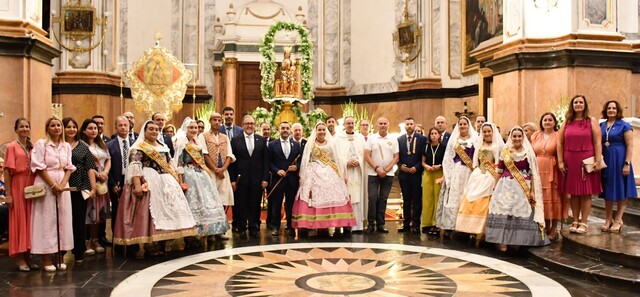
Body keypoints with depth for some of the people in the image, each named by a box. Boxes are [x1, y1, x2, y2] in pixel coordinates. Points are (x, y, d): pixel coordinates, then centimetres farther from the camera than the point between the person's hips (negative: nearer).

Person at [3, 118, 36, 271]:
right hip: (17, 186, -4)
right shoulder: (11, 146, -2)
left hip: (32, 186, 4)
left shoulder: (33, 147, 11)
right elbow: (7, 170, -6)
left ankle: (28, 256, 15)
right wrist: (7, 194, -12)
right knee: (19, 220, 0)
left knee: (30, 220, 7)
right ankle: (20, 259, 6)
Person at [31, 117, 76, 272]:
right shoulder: (41, 144, -2)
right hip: (45, 185, -4)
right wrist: (53, 185, -12)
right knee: (47, 220, -3)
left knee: (63, 219, 3)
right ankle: (46, 259, 4)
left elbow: (69, 167, 8)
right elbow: (39, 167, -8)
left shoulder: (66, 146, 11)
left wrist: (62, 185, -7)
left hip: (63, 185, 4)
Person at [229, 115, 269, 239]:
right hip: (241, 179, -1)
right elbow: (232, 161, 0)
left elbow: (266, 160, 6)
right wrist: (232, 179, -5)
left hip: (257, 179, 1)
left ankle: (254, 228, 18)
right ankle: (241, 229, 16)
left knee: (255, 205, 7)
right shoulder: (235, 140, 3)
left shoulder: (261, 140, 8)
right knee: (241, 205, 5)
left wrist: (265, 178, -1)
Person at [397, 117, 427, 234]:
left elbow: (424, 156, -3)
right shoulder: (399, 139, 9)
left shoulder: (422, 139, 0)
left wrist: (416, 167, -12)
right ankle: (406, 223, 14)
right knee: (406, 199, 8)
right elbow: (397, 156, 11)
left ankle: (416, 224, 8)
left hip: (416, 173, -3)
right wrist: (401, 165, -5)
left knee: (416, 199, 2)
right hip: (404, 173, 3)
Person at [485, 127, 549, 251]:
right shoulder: (505, 152, 9)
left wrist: (532, 191, -5)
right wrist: (496, 187, 9)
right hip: (506, 186, 1)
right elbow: (499, 171, 13)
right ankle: (502, 242, 1)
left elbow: (533, 173, 1)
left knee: (521, 212, -2)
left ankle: (518, 241, 11)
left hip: (523, 187, -1)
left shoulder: (529, 152, 4)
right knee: (504, 210, -5)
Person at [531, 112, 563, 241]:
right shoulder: (535, 135, 11)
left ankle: (554, 228, 8)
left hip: (553, 171, -3)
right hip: (538, 170, 3)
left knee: (553, 198, 0)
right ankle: (546, 227, 18)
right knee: (541, 199, 6)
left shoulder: (558, 136, 1)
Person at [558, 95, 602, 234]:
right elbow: (560, 143, 7)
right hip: (570, 162, 2)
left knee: (586, 193, 1)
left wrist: (598, 161, -11)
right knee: (573, 193, 6)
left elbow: (598, 143, -3)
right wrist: (560, 162, -1)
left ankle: (584, 223, 7)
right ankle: (575, 221, 14)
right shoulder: (566, 123, 10)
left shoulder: (592, 121, 4)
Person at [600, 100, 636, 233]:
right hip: (605, 162, 4)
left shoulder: (624, 126, -4)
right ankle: (608, 219, 18)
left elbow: (630, 146, -8)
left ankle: (618, 220, 12)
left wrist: (627, 163, -15)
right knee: (607, 191, 9)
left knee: (620, 191, 3)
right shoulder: (601, 126, 9)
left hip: (619, 161, -4)